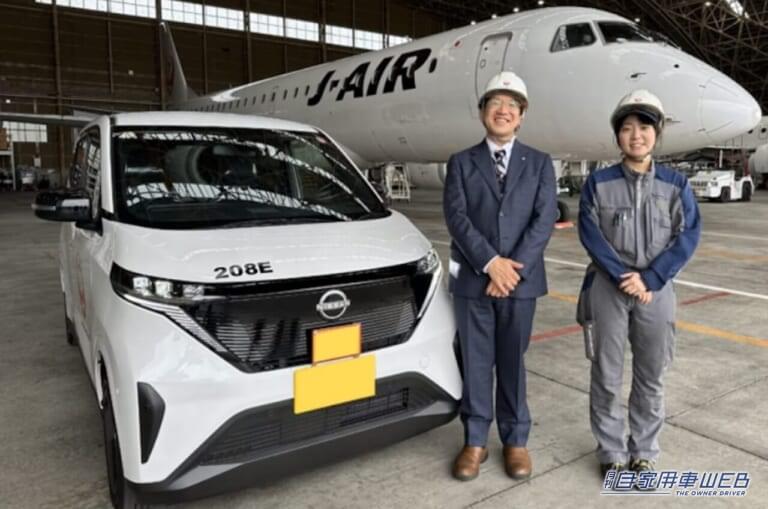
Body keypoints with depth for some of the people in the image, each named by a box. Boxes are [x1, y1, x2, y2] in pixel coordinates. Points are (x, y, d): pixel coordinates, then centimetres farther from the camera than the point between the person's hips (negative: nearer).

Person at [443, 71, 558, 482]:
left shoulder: (539, 163, 8)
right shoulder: (461, 163, 6)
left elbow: (545, 218, -3)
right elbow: (456, 217, -6)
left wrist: (514, 268, -15)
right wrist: (490, 262, -18)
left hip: (520, 280, 1)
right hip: (472, 280, 0)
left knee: (513, 362, 10)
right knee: (476, 363, 7)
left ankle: (516, 440, 25)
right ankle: (475, 441, 21)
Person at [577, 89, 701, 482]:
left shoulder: (676, 185, 4)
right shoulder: (598, 183, -1)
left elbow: (688, 237, -4)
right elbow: (590, 236, -8)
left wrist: (649, 280, -15)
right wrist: (624, 279, -16)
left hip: (657, 290, 2)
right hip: (608, 288, -1)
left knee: (651, 377, 11)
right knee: (606, 376, 5)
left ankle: (644, 452, 28)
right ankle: (611, 453, 22)